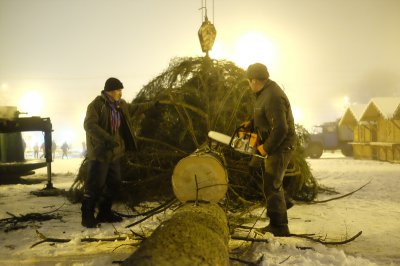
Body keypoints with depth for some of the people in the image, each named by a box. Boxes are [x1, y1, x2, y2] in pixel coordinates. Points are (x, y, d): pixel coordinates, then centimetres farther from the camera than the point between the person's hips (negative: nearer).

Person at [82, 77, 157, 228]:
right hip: (99, 153, -9)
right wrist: (107, 138, -35)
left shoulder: (120, 104, 12)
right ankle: (87, 216, 7)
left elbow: (134, 108, 30)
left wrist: (153, 104, 34)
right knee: (95, 185, -5)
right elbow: (89, 125, -25)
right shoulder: (96, 105, -14)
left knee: (114, 184, 13)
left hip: (114, 152, 9)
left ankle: (105, 213, 27)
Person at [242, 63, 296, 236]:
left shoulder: (273, 97, -24)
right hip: (273, 146, 11)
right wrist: (251, 123, 10)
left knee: (272, 187, -7)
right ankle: (278, 224, 27)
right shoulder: (265, 92, 9)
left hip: (280, 147, -11)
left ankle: (279, 228, 1)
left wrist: (266, 148, -19)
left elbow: (281, 129, -28)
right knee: (273, 185, 17)